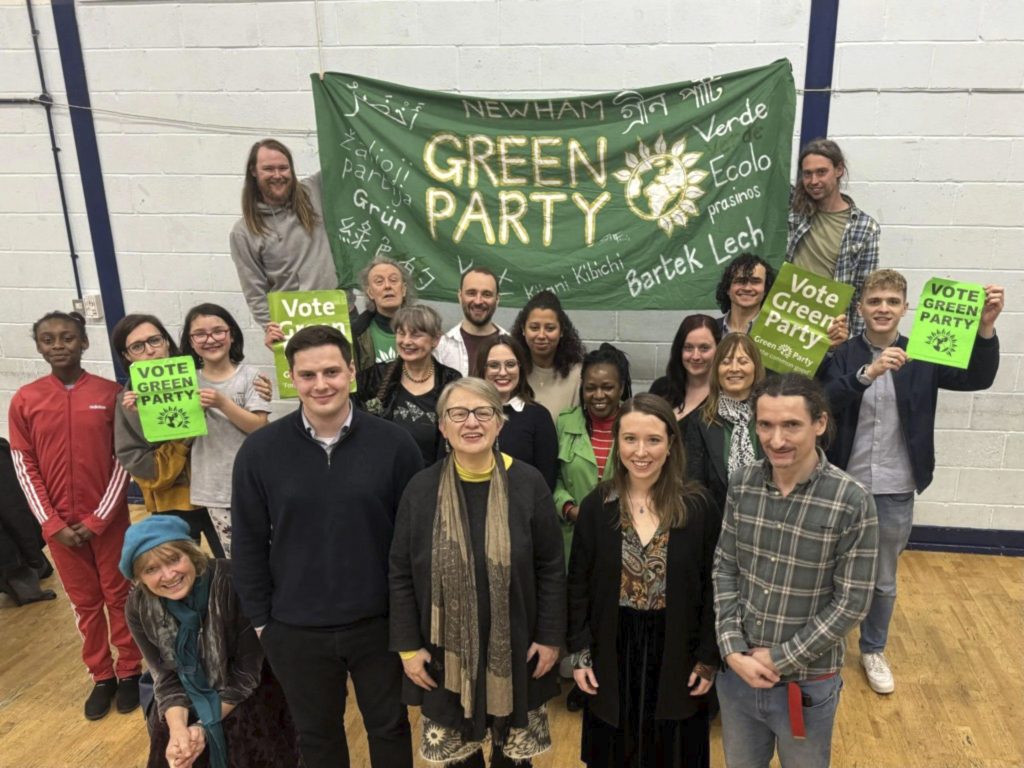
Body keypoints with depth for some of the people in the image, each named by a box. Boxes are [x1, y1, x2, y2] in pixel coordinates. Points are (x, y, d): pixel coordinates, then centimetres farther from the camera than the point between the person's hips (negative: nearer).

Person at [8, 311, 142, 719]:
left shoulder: (111, 393, -7)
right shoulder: (24, 400, -2)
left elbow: (124, 460, -6)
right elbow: (24, 467, 0)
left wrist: (97, 519, -9)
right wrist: (52, 524, -6)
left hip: (108, 518, -2)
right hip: (59, 524, 2)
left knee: (119, 595, 10)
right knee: (85, 602, 13)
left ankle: (130, 671, 26)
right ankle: (102, 676, 28)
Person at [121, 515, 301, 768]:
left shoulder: (233, 583, -31)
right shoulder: (138, 607, -16)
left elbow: (247, 673, -21)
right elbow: (166, 676, -9)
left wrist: (205, 726, -23)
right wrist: (177, 728, -26)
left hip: (246, 691, -4)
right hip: (191, 694, 4)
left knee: (246, 742, -25)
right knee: (166, 741, -18)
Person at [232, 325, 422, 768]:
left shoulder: (394, 444, -12)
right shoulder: (259, 451, -9)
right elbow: (248, 544, -1)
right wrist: (260, 618, 1)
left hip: (379, 621, -1)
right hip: (296, 628, 1)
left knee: (389, 726, 20)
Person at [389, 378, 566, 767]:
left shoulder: (528, 483, -12)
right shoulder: (422, 488, -8)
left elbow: (551, 568, -5)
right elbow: (401, 575, -3)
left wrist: (550, 636, -4)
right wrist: (409, 646, -4)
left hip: (515, 648, 0)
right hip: (446, 651, 1)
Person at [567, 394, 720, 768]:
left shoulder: (698, 506, -9)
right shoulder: (596, 505, -6)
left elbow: (712, 588, -4)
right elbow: (578, 586, -1)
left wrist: (709, 658, -5)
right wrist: (579, 653, -4)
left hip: (676, 654, -1)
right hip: (612, 653, 1)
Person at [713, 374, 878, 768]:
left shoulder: (852, 502, -18)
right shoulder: (741, 483, -8)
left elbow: (851, 602, -15)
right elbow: (724, 568, 0)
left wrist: (780, 660, -13)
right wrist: (733, 649, -9)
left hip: (807, 682, -3)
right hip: (737, 672, 3)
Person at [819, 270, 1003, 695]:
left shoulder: (922, 357, -1)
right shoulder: (842, 355, -7)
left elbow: (977, 378, -13)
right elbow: (825, 404, -22)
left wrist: (985, 327, -29)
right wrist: (867, 373, -36)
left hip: (895, 491, 1)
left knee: (883, 581, 17)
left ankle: (873, 651, 39)